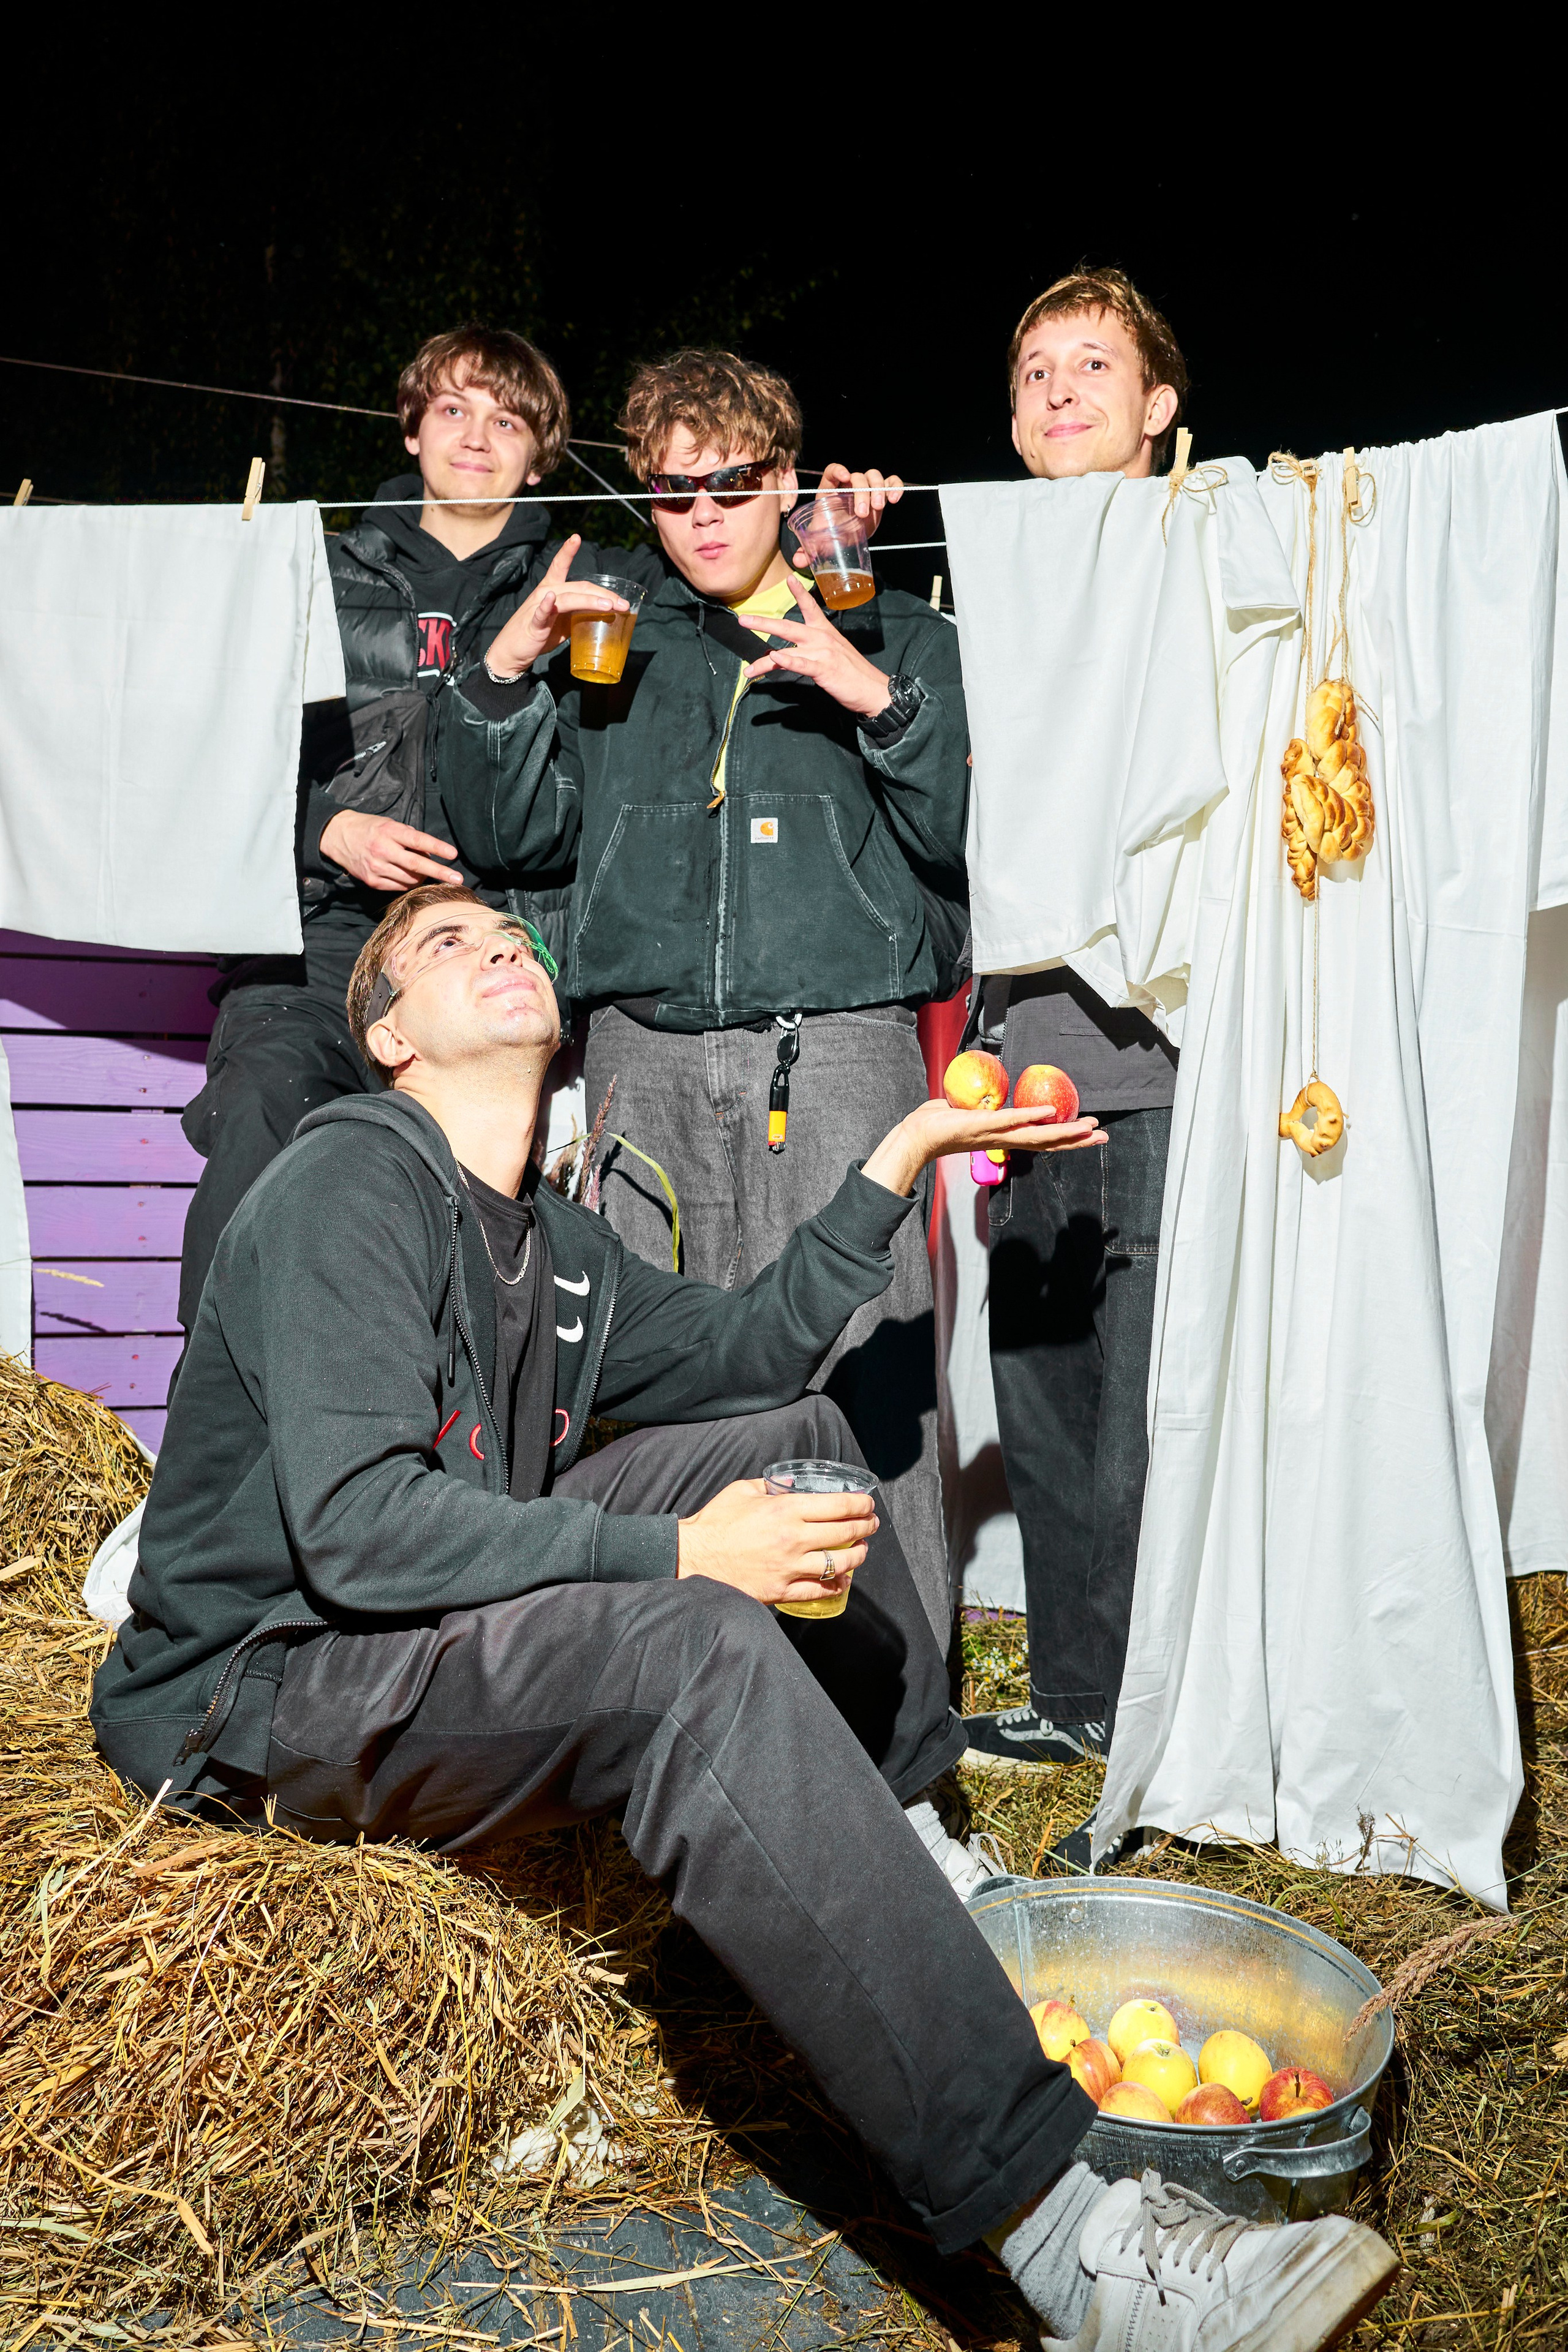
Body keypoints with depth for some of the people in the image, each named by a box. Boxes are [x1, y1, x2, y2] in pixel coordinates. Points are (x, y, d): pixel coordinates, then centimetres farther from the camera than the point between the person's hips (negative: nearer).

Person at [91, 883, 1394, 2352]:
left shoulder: (551, 1245, 12)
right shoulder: (349, 1184, -15)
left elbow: (745, 1347, 19)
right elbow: (350, 1526, -27)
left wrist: (897, 1162, 10)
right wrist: (672, 1552, -27)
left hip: (453, 1630, 9)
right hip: (254, 1692, -9)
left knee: (793, 1428, 10)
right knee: (696, 1648, -34)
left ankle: (910, 1852, 17)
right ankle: (1043, 2211, -37)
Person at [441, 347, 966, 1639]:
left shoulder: (896, 636, 16)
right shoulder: (611, 642, 23)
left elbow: (968, 832, 4)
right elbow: (512, 829, 16)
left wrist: (874, 696, -8)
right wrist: (506, 674, 4)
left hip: (838, 1045, -2)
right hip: (647, 1054, 3)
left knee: (861, 1371, -9)